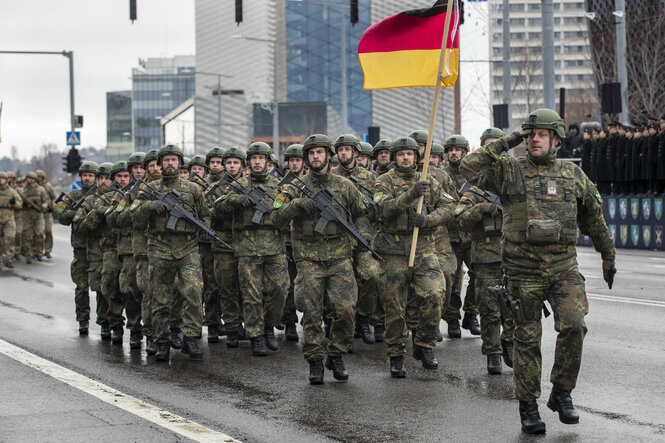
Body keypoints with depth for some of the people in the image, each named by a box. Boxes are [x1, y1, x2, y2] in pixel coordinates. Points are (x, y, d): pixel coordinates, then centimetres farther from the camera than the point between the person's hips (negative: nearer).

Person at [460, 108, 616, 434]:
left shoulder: (574, 175, 10)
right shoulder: (510, 172, 2)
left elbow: (594, 220, 21)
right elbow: (469, 168, -11)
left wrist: (608, 256, 24)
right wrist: (504, 144, -8)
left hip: (564, 268, 1)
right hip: (524, 270, -1)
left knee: (574, 326, -15)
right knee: (527, 339, 3)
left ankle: (561, 393, 4)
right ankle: (528, 407, 14)